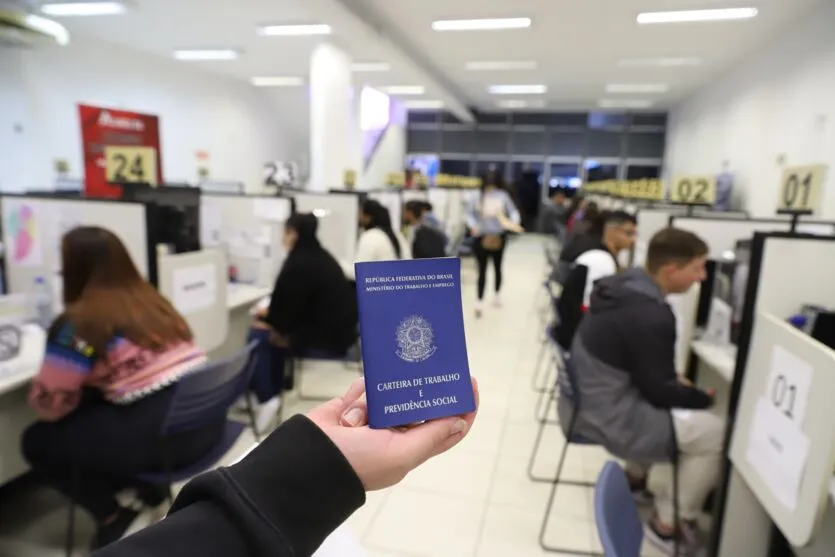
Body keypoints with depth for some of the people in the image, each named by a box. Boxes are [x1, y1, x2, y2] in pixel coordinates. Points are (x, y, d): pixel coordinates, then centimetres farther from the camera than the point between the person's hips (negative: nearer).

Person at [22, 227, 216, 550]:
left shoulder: (79, 322, -9)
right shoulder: (152, 300, 11)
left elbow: (48, 406, 0)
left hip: (161, 439, -7)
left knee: (36, 440, 13)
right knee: (93, 406, 31)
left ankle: (113, 517, 16)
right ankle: (150, 486, 25)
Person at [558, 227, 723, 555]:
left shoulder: (622, 285, 0)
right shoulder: (652, 316, -27)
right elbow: (659, 391, -16)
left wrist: (674, 382, 8)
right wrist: (703, 398, 2)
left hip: (586, 401, 9)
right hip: (608, 418, -9)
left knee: (681, 407, 28)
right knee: (712, 431, 0)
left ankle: (637, 476, 38)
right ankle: (670, 524, 15)